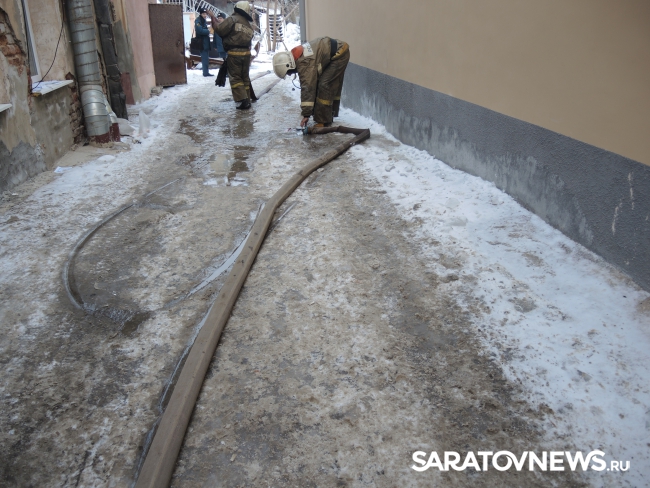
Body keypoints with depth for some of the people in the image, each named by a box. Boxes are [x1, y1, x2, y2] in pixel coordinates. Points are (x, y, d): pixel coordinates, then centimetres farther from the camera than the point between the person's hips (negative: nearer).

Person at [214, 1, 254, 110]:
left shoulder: (233, 19, -7)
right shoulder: (249, 25, 17)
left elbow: (219, 30, -9)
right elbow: (249, 39, 12)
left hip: (234, 53, -6)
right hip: (246, 53, 6)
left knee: (235, 78, 1)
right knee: (245, 77, 16)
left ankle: (242, 101, -4)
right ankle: (247, 100, 20)